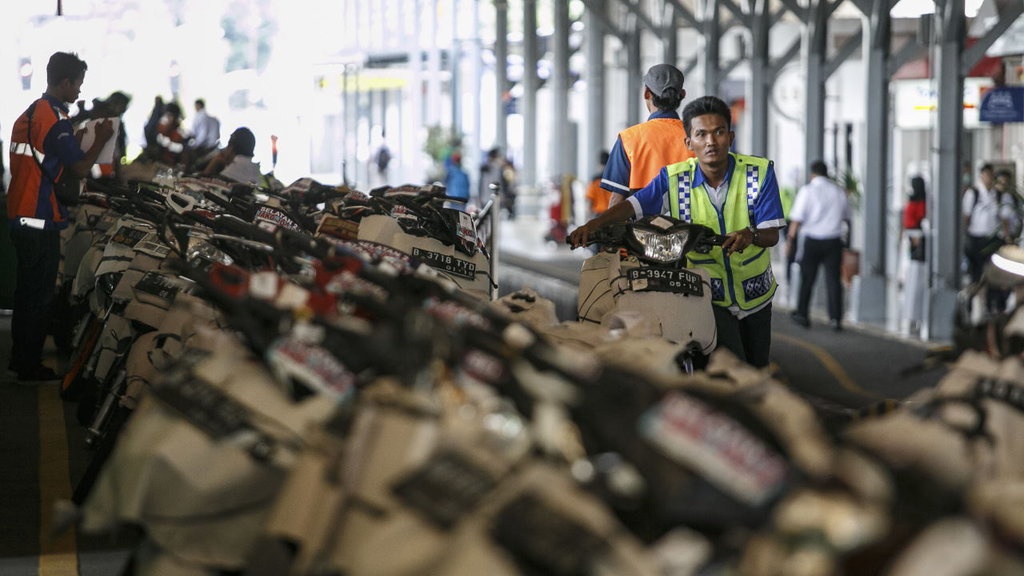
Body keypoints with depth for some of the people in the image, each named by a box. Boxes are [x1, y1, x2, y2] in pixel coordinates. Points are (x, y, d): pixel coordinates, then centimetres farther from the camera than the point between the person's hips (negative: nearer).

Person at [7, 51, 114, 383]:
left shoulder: (27, 115, 13)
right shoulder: (56, 120, -16)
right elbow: (80, 169, -17)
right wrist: (101, 140, -4)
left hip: (19, 217, 9)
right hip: (42, 221, -9)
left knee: (26, 291, 17)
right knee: (41, 296, -1)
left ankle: (20, 359, 25)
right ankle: (30, 368, 4)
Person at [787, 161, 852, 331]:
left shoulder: (807, 190, -6)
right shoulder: (839, 191, 6)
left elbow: (797, 219, -10)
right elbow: (847, 218, 19)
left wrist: (790, 239, -3)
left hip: (812, 240, -2)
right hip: (834, 240, 2)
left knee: (807, 278, 10)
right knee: (833, 279, 3)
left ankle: (802, 314, 17)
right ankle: (835, 319, -2)